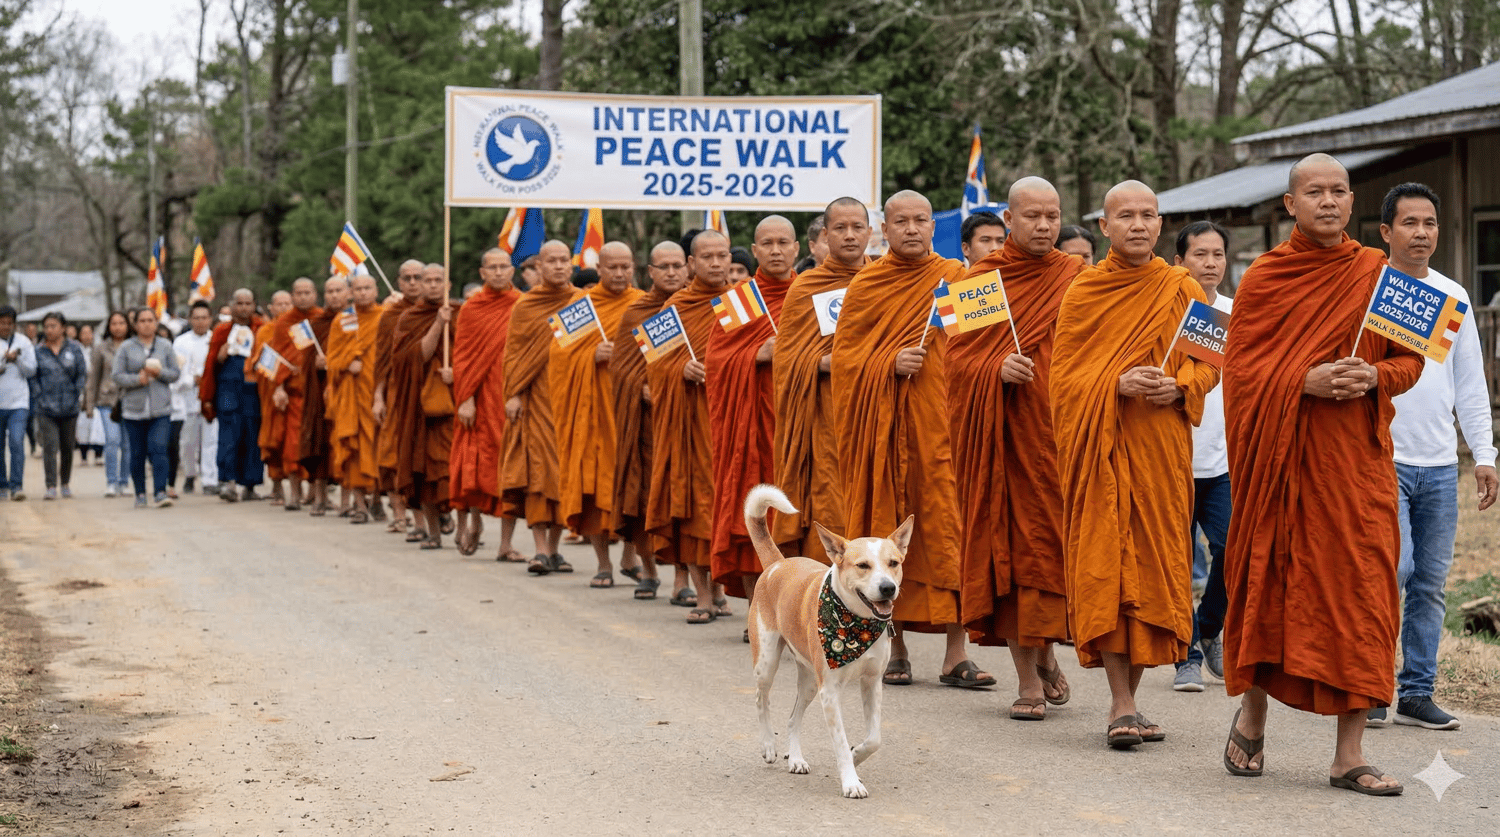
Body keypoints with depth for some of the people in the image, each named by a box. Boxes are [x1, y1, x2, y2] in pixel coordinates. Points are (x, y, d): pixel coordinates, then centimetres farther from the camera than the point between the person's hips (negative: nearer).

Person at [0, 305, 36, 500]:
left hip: (19, 403, -1)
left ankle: (16, 485, -13)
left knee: (17, 442, -14)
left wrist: (17, 359, -14)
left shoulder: (23, 342, 4)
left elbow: (32, 370, 2)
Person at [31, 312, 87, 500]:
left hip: (69, 407, 1)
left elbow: (82, 374, 6)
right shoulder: (38, 351, 3)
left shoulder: (74, 349, 4)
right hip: (46, 409, -1)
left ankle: (65, 484, 25)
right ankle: (51, 486, -14)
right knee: (50, 446, -13)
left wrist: (76, 395, 0)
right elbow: (32, 377, 6)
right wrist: (39, 397, -3)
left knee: (67, 447, 10)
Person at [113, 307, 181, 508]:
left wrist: (159, 373, -12)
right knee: (137, 454, 4)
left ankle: (160, 493, -18)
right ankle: (140, 494, 17)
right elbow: (117, 376, 0)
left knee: (159, 449, -14)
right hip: (134, 408, 0)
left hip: (161, 409, 0)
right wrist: (137, 379, -15)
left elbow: (175, 373, 7)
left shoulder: (165, 346, 8)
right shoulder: (126, 348, 4)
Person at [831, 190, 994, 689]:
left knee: (947, 527, -7)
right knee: (887, 523, 2)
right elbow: (844, 355, 4)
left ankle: (956, 654, -7)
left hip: (940, 419, -1)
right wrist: (891, 364, -12)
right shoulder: (865, 286, 8)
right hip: (881, 422, 1)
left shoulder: (956, 278, 7)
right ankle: (895, 648, 11)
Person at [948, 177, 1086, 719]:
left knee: (1051, 540, -3)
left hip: (1056, 428, 0)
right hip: (1000, 434, 0)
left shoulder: (1076, 279, 6)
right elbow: (959, 355, 2)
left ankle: (1046, 650, 21)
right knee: (1009, 546, -1)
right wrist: (998, 370, -17)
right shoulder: (980, 279, 6)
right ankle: (1027, 678, 4)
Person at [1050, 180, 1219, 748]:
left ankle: (1130, 699, 14)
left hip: (1162, 447, 2)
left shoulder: (1183, 291, 8)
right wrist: (1118, 384, -17)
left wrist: (1178, 387, -11)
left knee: (1154, 564, 3)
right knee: (1105, 567, -9)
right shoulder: (1082, 293, 3)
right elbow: (1064, 376, 0)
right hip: (1101, 446, -2)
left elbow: (1210, 363, 10)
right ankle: (1121, 707, -8)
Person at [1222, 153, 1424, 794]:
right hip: (1281, 453, -1)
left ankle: (1349, 754, -1)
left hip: (1357, 455, 2)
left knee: (1358, 594, -4)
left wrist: (1374, 377, -11)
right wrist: (1305, 381, -19)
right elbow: (1238, 366, -4)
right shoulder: (1263, 278, 2)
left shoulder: (1377, 274, 8)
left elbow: (1411, 359, 10)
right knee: (1274, 582, 3)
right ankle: (1252, 715, 26)